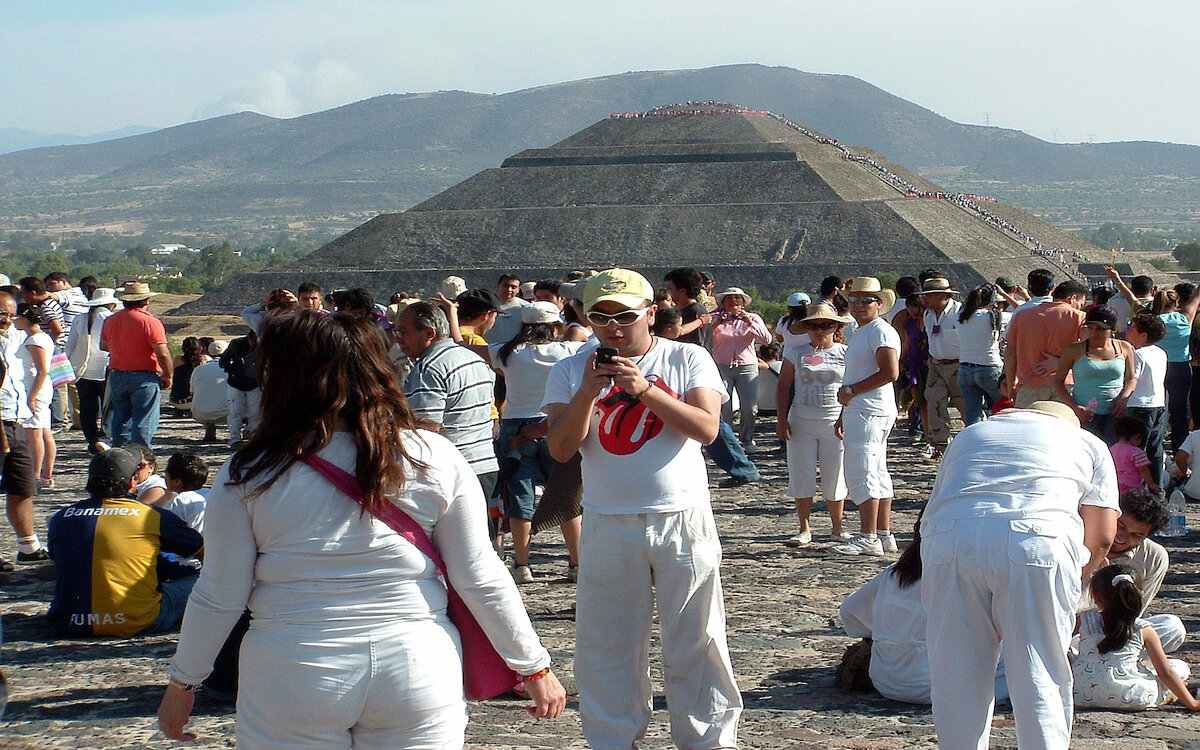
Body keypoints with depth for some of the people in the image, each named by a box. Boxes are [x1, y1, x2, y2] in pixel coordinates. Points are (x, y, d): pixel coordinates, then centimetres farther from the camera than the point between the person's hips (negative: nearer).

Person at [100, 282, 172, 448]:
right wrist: (168, 376, -5)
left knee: (120, 420, 16)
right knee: (143, 422, -1)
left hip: (117, 376, 6)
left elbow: (103, 346, 21)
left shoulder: (110, 321, 6)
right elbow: (163, 354, -17)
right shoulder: (151, 322, -13)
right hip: (144, 377, -6)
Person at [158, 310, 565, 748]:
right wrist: (535, 666, 8)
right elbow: (480, 579, -2)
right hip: (417, 672, 1)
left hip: (291, 683, -1)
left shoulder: (250, 475, -6)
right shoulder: (434, 458, -3)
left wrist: (183, 682, 12)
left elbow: (220, 596, -2)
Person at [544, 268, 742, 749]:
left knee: (695, 639, 5)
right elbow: (561, 449, -5)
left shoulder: (688, 359, -1)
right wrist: (588, 392, -19)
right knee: (607, 642, 6)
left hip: (682, 520, -1)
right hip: (609, 525, 1)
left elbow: (706, 428, -13)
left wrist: (644, 389, -22)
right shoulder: (571, 372, 3)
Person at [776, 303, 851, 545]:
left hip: (835, 423, -1)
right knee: (802, 475, 1)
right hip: (802, 422, 1)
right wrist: (781, 419, -3)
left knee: (834, 477, 3)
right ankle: (805, 529, 9)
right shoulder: (797, 354, 6)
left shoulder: (845, 354, 5)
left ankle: (838, 528, 15)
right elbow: (783, 388, 6)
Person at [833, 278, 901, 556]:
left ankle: (868, 538, -11)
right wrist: (844, 415, 24)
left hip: (870, 412, -11)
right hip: (859, 411, 11)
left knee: (861, 473, -12)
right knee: (877, 474, 12)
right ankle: (884, 535, 16)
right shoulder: (860, 332, 21)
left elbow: (890, 372, -22)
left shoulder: (880, 331, -12)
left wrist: (852, 391, -17)